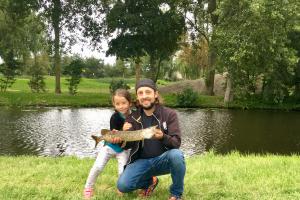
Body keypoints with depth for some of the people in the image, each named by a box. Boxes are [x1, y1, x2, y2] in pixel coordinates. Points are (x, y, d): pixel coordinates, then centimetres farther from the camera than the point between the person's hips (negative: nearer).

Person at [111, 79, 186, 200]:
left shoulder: (169, 114, -7)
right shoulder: (132, 118, 0)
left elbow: (176, 143, -14)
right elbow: (127, 146, -2)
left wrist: (163, 137, -35)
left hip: (163, 159, -2)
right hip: (142, 161, 2)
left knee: (176, 155, -35)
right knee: (123, 185, -22)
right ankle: (149, 181, 12)